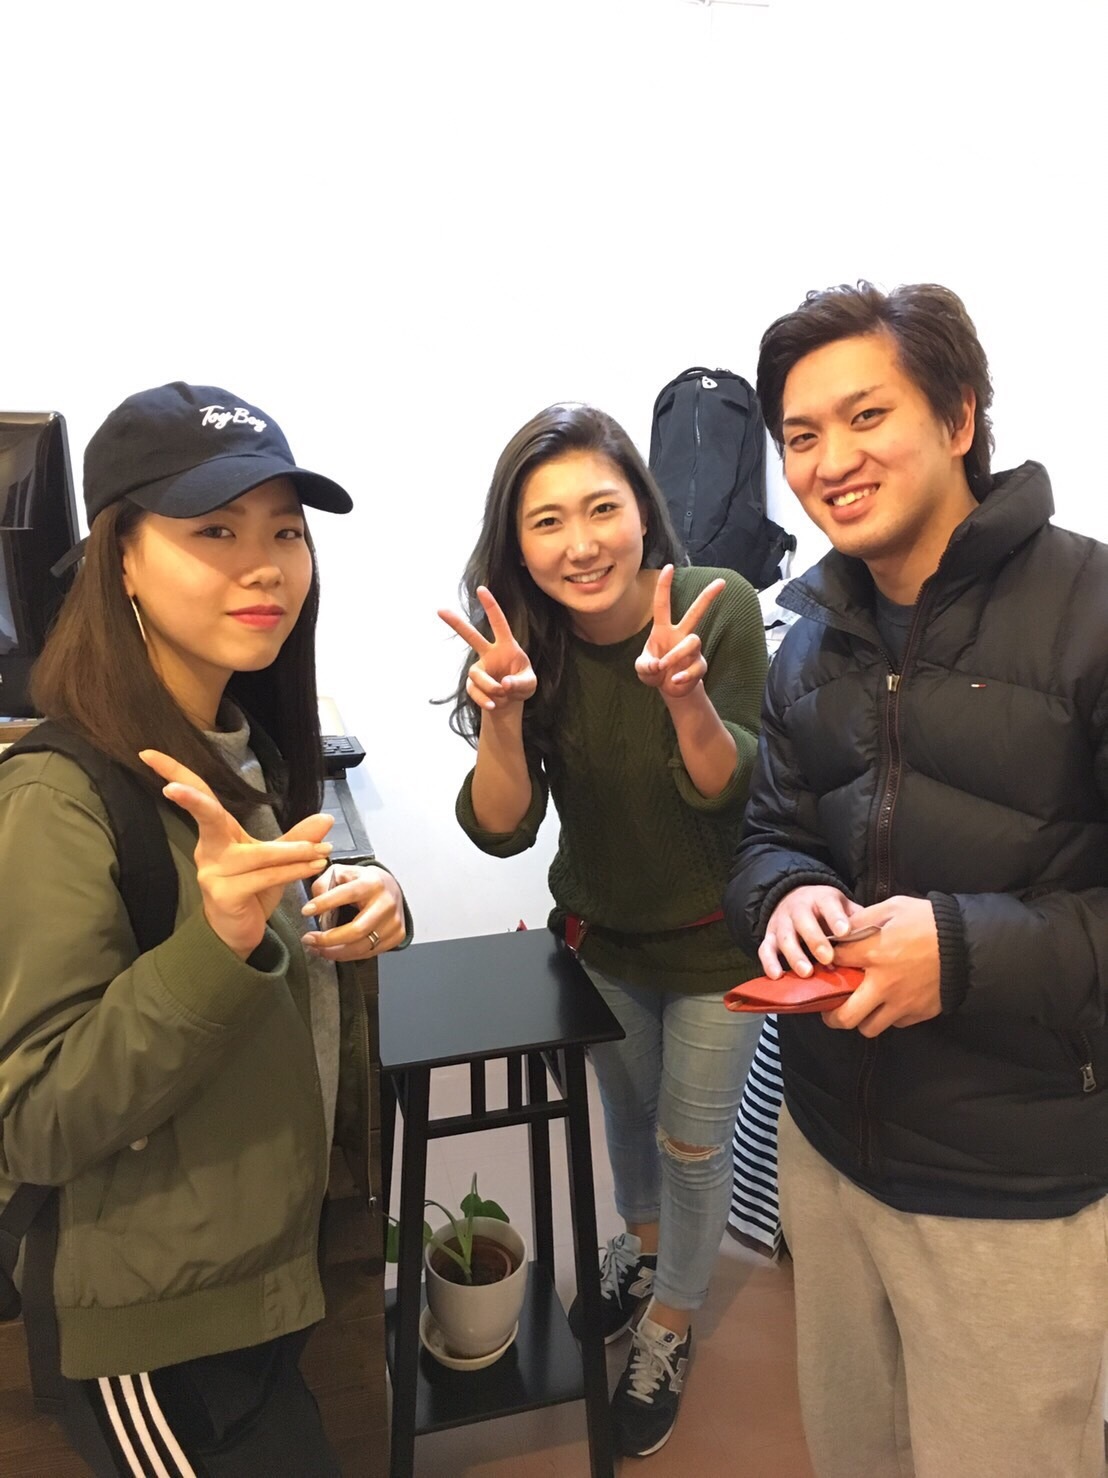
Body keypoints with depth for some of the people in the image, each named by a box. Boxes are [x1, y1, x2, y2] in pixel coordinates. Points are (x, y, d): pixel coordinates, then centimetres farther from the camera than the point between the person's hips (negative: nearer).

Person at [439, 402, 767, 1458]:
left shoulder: (720, 608, -25)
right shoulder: (526, 642, -19)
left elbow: (734, 796, -25)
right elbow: (502, 830, -22)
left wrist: (685, 697, -45)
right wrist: (501, 712, -41)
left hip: (716, 940, -2)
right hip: (599, 935, 3)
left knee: (692, 1142, 16)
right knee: (627, 1107, 27)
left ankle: (669, 1326, 46)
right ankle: (642, 1241, 60)